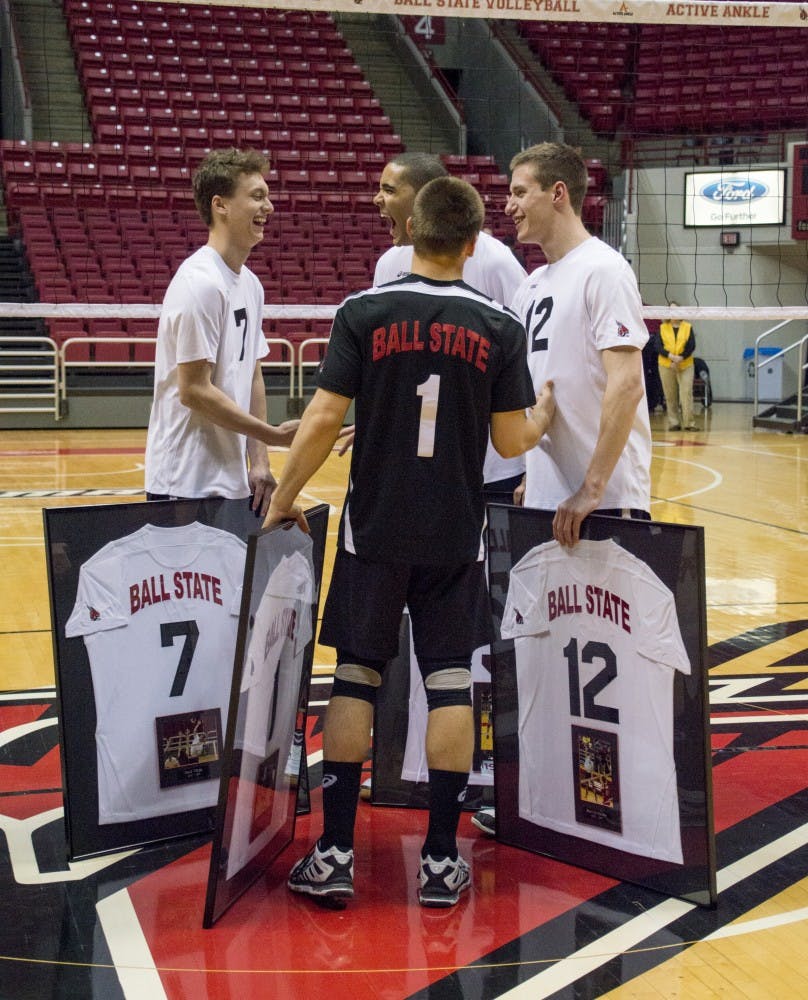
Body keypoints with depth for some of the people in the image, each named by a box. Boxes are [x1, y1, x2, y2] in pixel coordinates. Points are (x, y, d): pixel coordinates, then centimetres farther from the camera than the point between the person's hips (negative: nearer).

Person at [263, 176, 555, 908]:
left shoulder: (363, 313, -5)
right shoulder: (499, 326, -3)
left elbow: (324, 419, -8)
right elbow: (513, 440, -1)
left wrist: (285, 497, 3)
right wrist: (547, 411, 21)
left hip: (374, 530, 0)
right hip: (455, 538, 0)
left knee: (355, 679, 6)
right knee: (450, 684, 5)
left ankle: (334, 856, 8)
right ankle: (441, 860, 10)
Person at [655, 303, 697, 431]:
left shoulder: (688, 327, 7)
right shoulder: (662, 328, 7)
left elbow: (691, 346, -1)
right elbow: (658, 347, -2)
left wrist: (680, 359, -14)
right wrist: (671, 356, -17)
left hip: (685, 365, -1)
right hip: (666, 365, 1)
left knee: (686, 393, -9)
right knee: (670, 395, 1)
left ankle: (689, 423, -8)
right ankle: (673, 423, 7)